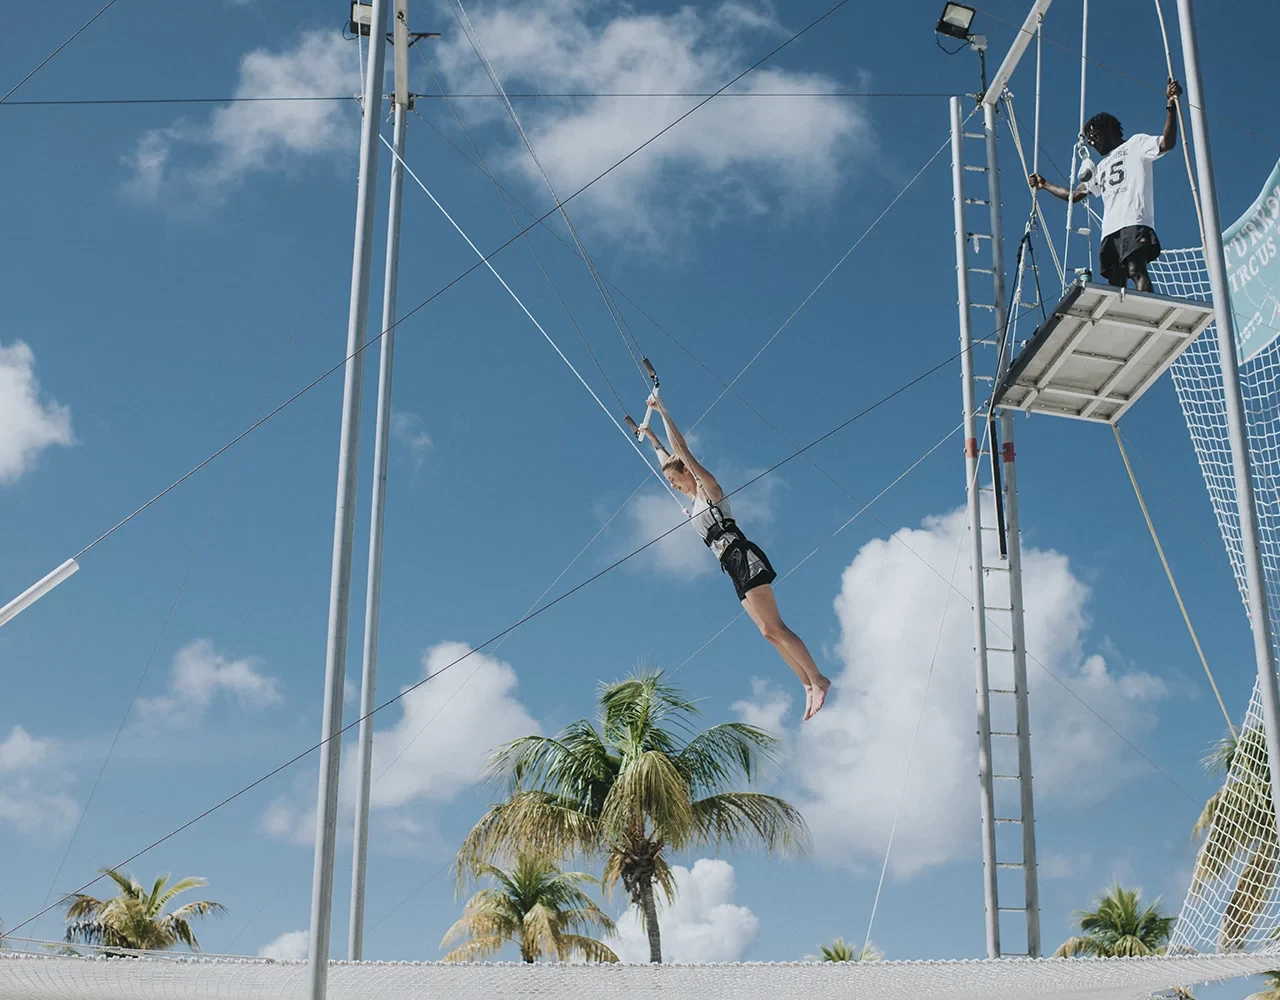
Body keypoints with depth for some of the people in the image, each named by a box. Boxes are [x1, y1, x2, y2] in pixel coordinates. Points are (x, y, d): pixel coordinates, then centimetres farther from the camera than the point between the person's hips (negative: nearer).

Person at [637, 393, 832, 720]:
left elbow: (681, 450, -1)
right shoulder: (694, 500, 25)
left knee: (773, 627, -18)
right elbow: (668, 460, 39)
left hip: (744, 557, -9)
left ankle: (817, 679, -22)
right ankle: (809, 684, -5)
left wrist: (662, 410, 4)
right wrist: (651, 437, 48)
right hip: (736, 569, 9)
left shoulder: (708, 485, 4)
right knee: (770, 632, 0)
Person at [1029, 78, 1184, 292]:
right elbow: (1075, 194, 41)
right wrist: (1044, 185, 41)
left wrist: (1171, 106, -16)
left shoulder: (1136, 144, 13)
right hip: (1110, 230, 8)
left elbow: (1166, 144, -5)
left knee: (1136, 269, -26)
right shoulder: (1102, 167, 35)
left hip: (1134, 224, -8)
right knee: (1115, 284, -6)